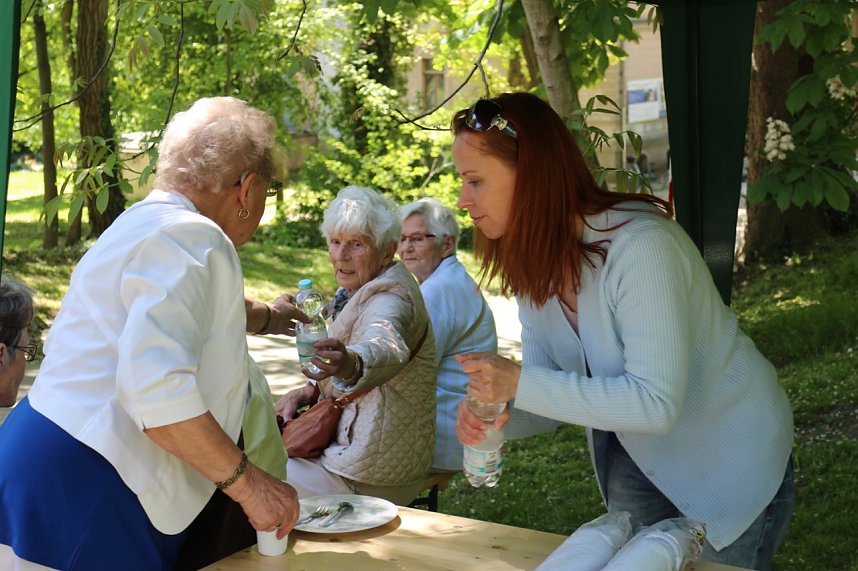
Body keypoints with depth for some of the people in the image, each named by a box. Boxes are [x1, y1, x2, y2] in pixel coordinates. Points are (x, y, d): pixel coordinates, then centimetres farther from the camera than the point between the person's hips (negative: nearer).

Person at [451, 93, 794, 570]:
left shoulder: (641, 247, -32)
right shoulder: (535, 265, -7)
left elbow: (656, 403, -35)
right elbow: (550, 390, -3)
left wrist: (521, 384, -37)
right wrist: (496, 417, -24)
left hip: (732, 463, -6)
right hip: (640, 459, 7)